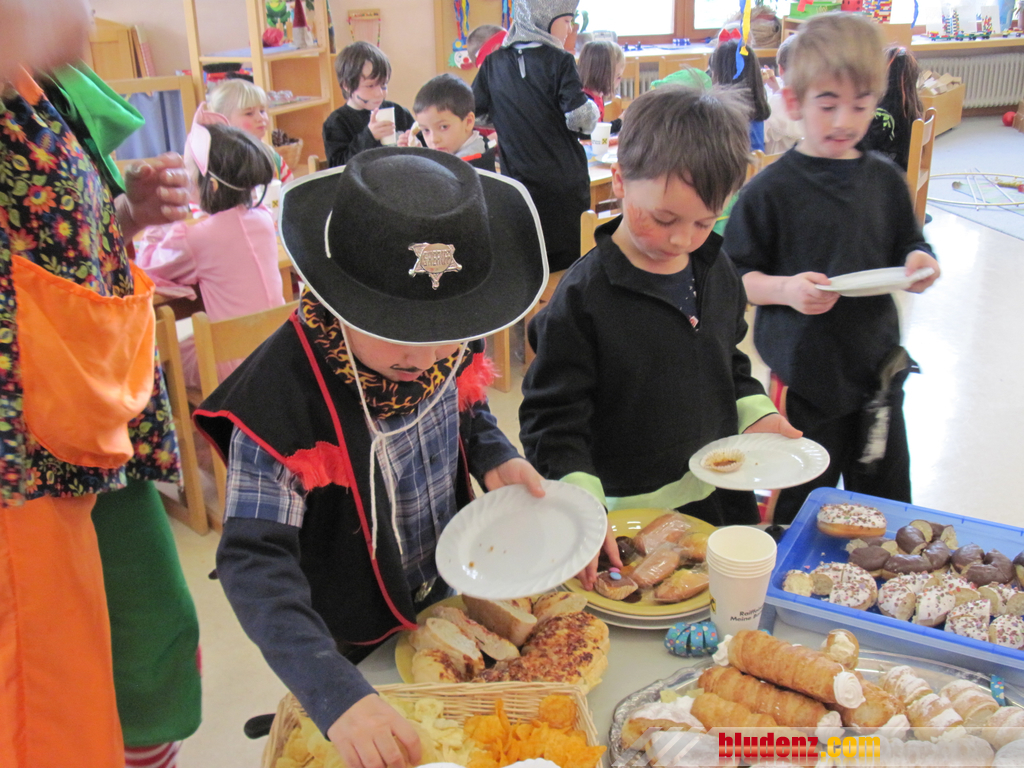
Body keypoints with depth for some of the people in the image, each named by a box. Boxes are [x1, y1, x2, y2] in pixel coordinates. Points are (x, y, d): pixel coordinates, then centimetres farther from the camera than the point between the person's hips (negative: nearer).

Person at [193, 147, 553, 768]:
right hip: (355, 646, -5)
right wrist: (339, 696, -45)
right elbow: (255, 562, -35)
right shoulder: (282, 396, -32)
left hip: (447, 598, 6)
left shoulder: (449, 345, -15)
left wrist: (497, 459, -15)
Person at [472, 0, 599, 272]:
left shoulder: (494, 64, 4)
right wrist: (591, 104, 8)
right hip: (564, 184, -4)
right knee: (568, 268, 4)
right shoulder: (559, 62, -9)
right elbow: (582, 120, -13)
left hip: (518, 184, 4)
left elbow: (473, 114, 10)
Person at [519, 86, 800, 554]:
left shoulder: (718, 273, 1)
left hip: (723, 502, 6)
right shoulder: (583, 296, -19)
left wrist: (756, 416, 1)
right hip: (629, 521, -6)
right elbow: (552, 421, -18)